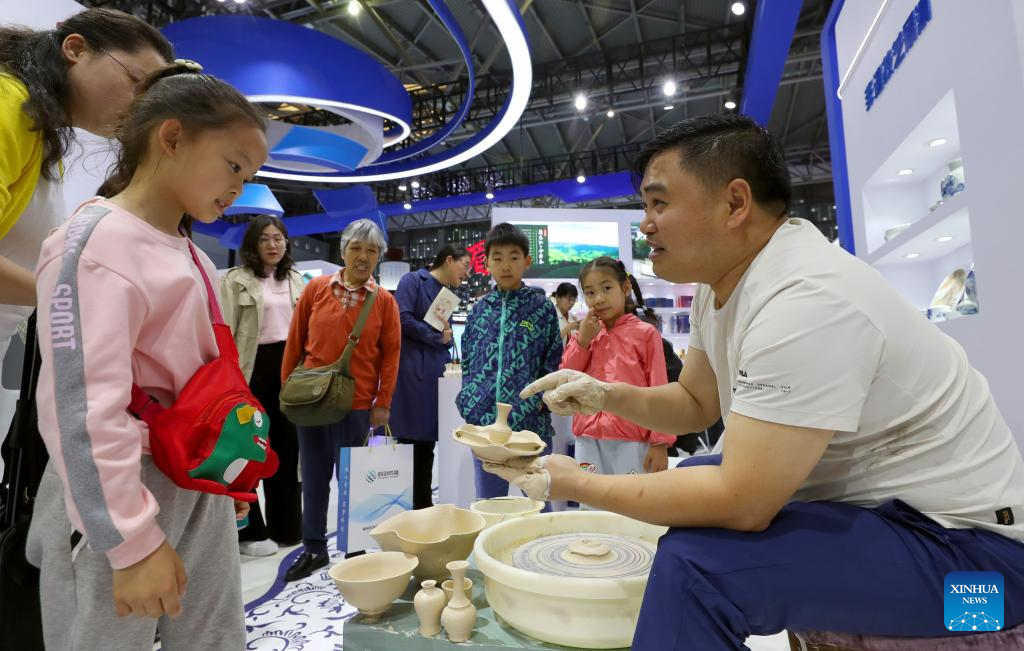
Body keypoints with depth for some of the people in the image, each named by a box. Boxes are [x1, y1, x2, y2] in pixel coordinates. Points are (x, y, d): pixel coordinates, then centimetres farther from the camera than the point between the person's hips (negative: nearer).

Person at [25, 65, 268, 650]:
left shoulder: (189, 255, 9)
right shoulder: (98, 244, -17)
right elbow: (83, 410, -23)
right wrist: (133, 542, -21)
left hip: (203, 489, 8)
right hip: (119, 503, -7)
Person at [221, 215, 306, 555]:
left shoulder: (295, 279, 12)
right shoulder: (235, 280, -4)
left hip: (289, 365, 5)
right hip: (253, 367, -5)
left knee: (286, 447, 12)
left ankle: (286, 526, 27)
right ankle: (249, 532, 20)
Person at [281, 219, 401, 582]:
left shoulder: (384, 300, -2)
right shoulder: (316, 289, 1)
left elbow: (390, 354, -1)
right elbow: (295, 342, 6)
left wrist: (383, 403, -4)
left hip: (357, 402, -2)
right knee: (313, 477, 13)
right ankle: (314, 548, 30)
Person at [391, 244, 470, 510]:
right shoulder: (414, 280, -3)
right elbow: (403, 318, -15)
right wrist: (437, 336, -8)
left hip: (434, 374, 7)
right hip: (410, 370, -7)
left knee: (428, 439, 10)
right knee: (407, 437, -1)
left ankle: (423, 503, 20)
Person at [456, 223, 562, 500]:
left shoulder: (542, 307, -1)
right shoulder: (479, 309, 8)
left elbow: (554, 362, 0)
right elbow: (467, 361, 12)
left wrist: (538, 400, -11)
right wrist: (468, 400, 1)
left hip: (531, 424, -3)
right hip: (483, 423, 3)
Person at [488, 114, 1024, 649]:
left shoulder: (806, 303, -29)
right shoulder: (722, 279, -1)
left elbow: (739, 503, -30)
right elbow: (696, 402, 11)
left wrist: (578, 484, -21)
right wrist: (606, 395, -5)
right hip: (851, 496, 9)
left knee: (696, 563, -29)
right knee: (684, 483, 18)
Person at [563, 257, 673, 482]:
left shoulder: (645, 333, -3)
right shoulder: (584, 335, 11)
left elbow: (658, 392, -5)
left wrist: (660, 443, -8)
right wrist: (582, 341, -3)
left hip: (631, 441, -4)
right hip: (588, 441, 4)